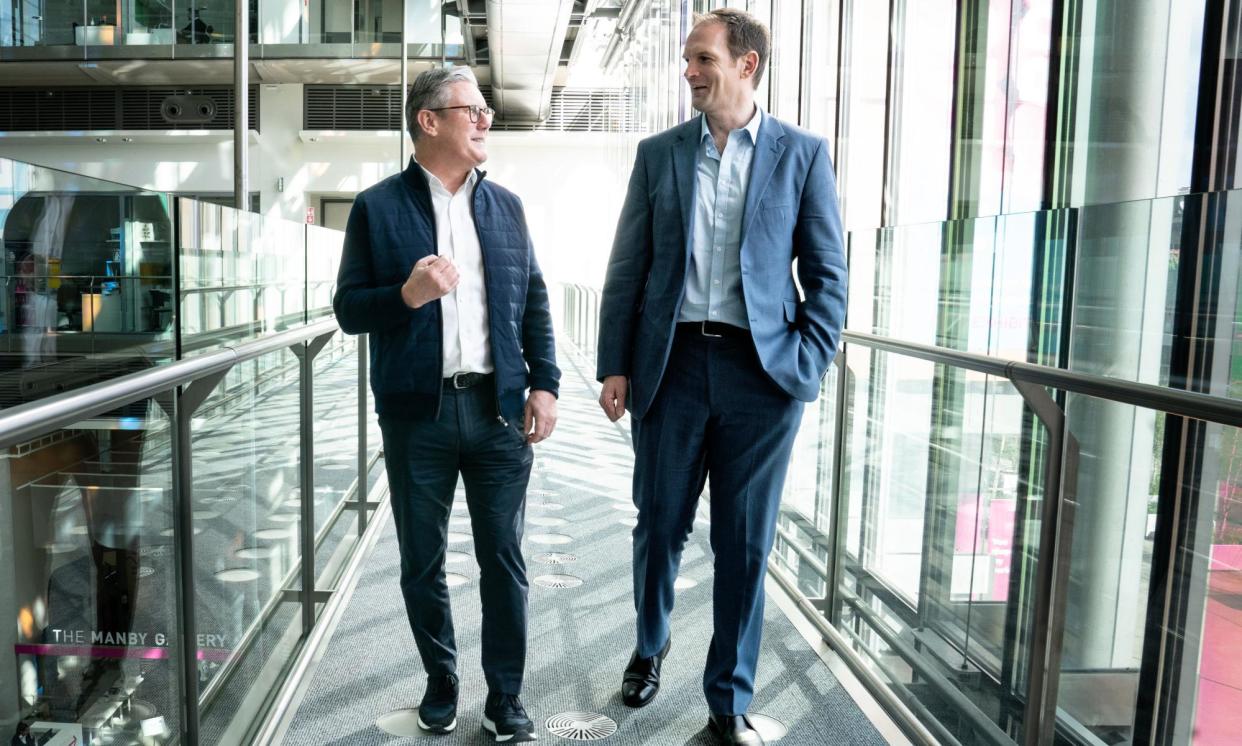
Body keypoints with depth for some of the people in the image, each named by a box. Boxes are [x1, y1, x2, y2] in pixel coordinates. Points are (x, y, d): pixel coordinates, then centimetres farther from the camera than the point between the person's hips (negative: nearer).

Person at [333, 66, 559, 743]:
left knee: (504, 560, 6)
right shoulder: (378, 207, 1)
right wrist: (407, 294, -19)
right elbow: (349, 309, 0)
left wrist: (544, 384, 2)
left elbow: (533, 301, 11)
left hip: (499, 408, 2)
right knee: (422, 562, 11)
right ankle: (441, 682, 32)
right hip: (417, 413, -1)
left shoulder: (505, 205, 11)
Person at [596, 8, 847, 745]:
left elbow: (828, 272, 2)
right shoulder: (658, 153, 7)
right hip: (672, 365, 2)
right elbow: (628, 268, 6)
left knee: (745, 544, 7)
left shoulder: (802, 153, 3)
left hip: (761, 372, -1)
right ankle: (651, 645, 41)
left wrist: (809, 366, -7)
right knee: (660, 525, 12)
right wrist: (615, 367, 0)